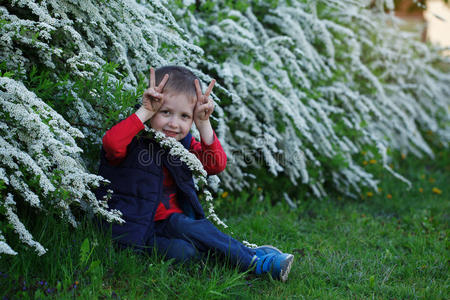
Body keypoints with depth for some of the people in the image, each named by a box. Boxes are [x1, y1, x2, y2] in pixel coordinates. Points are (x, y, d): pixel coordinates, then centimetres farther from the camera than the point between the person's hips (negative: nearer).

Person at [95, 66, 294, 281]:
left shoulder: (185, 143, 5)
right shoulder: (135, 139, -11)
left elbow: (216, 166, -7)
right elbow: (112, 144, -35)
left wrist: (204, 125, -16)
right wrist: (145, 112, -29)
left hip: (173, 221, 5)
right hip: (134, 228, -5)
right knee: (183, 250, -31)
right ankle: (254, 260, -26)